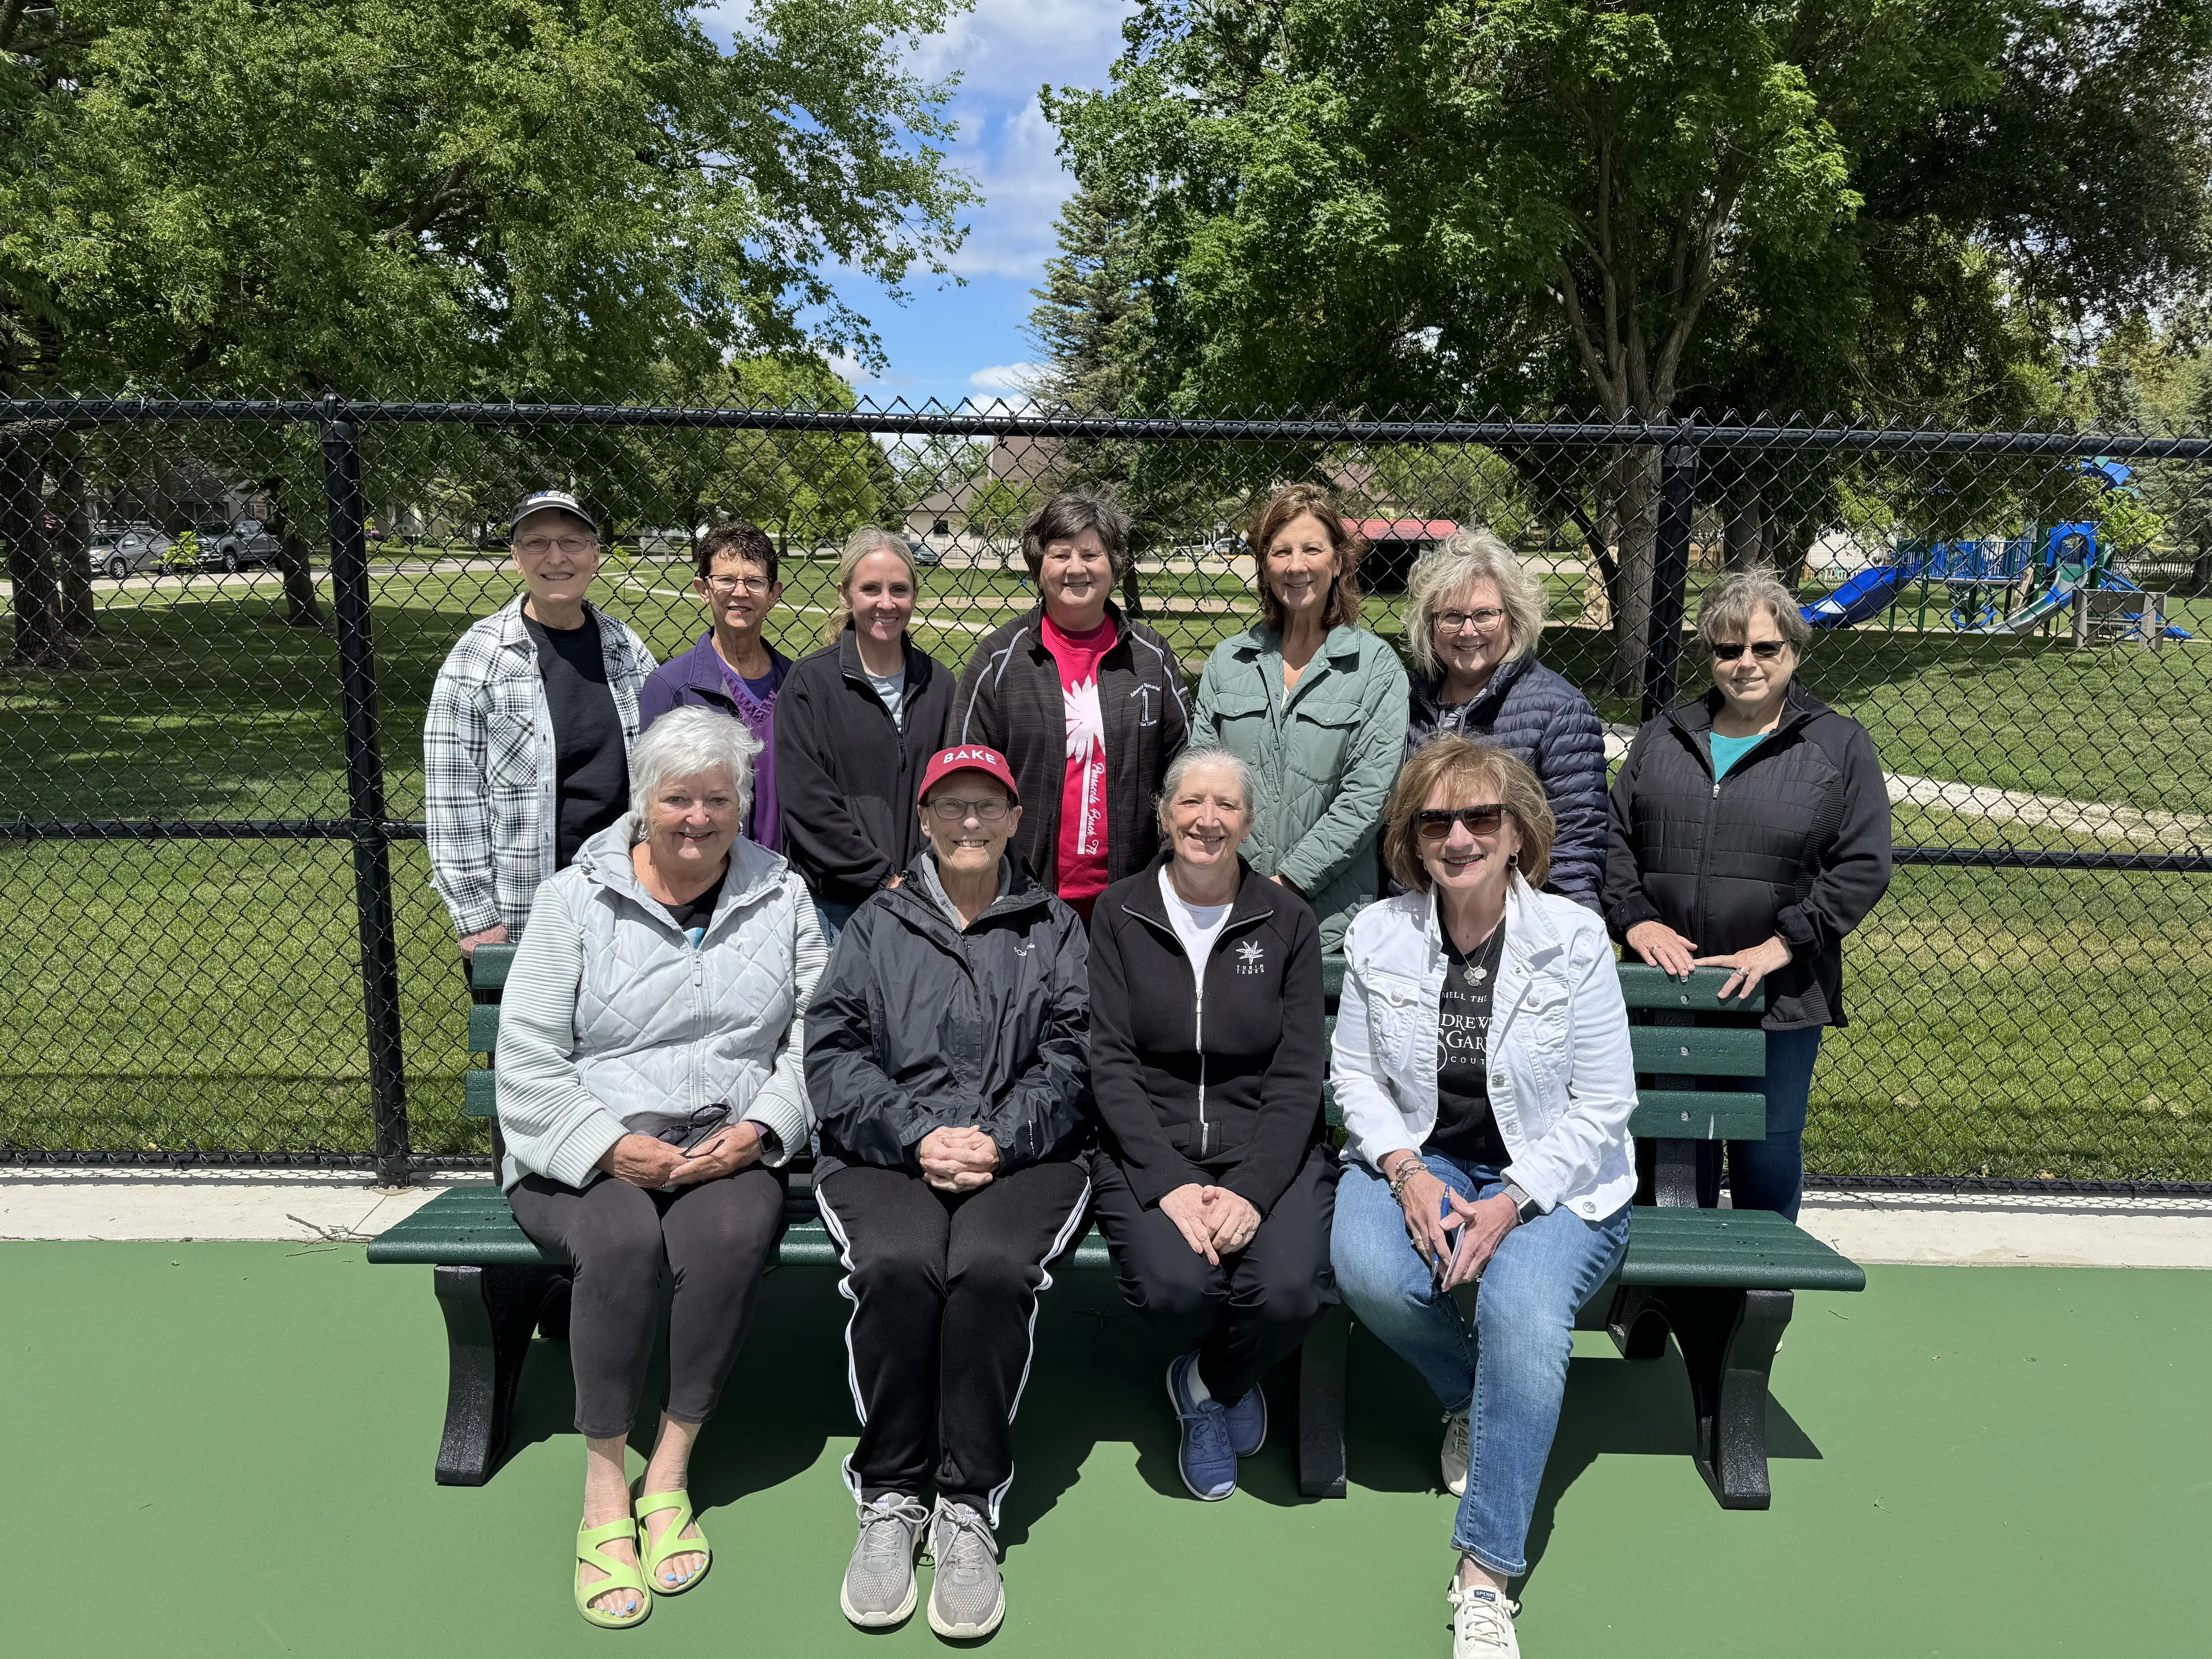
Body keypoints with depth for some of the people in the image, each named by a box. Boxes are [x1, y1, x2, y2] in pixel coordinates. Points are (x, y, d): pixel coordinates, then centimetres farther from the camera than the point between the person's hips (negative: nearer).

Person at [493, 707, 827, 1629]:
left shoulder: (783, 899, 8)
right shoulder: (576, 899, 3)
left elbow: (815, 1040, 4)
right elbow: (528, 1061, -2)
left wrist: (759, 1129, -13)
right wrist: (612, 1146, -16)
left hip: (731, 1148, 1)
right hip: (591, 1152, -1)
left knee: (734, 1233, -31)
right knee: (623, 1238, -33)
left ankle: (670, 1472, -13)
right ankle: (604, 1489, -15)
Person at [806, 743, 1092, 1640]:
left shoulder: (1055, 928, 18)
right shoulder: (877, 924, 18)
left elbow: (1070, 1060, 6)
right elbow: (833, 1053, 6)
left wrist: (998, 1140, -11)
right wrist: (916, 1135, -10)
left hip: (1024, 1154, 0)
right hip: (887, 1152, 1)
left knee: (992, 1267, -32)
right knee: (898, 1264, -31)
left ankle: (970, 1507, -16)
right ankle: (888, 1497, -12)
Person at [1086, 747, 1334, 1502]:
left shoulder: (1287, 920, 5)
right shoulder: (1120, 913, 4)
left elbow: (1298, 1073, 0)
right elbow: (1112, 1064, -3)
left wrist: (1253, 1189, -16)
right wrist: (1169, 1183, -17)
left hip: (1270, 1149, 1)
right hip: (1149, 1148, 0)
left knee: (1287, 1292, -27)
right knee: (1179, 1286, -29)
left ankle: (1213, 1382, 12)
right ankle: (1222, 1384, 12)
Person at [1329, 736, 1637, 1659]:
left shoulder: (1574, 939, -9)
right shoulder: (1377, 936, -2)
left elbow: (1602, 1104, -7)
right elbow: (1355, 1075, 3)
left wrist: (1510, 1204, -19)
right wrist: (1407, 1171, -15)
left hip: (1554, 1178, -2)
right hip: (1417, 1160, 3)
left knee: (1521, 1302, -32)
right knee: (1368, 1271, -29)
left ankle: (1486, 1572, -17)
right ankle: (1472, 1399, 7)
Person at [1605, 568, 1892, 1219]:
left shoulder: (1840, 746, 3)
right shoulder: (1664, 738, 10)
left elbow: (1863, 866, -4)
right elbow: (1613, 839, 8)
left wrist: (1781, 945, -14)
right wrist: (1635, 920, -8)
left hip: (1781, 998, -2)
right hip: (1668, 995, 2)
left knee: (1769, 1159, 9)